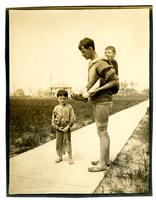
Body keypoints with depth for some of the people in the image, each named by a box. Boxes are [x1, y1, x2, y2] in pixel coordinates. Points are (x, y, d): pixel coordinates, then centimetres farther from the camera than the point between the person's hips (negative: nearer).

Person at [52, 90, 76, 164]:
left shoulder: (69, 107, -7)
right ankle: (60, 157, 27)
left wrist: (68, 127, -14)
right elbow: (53, 119, 3)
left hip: (66, 128, -3)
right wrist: (57, 127, -8)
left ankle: (70, 157, 12)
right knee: (59, 143, 11)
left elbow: (72, 118, -8)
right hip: (58, 129, 3)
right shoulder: (56, 108, -1)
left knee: (67, 142, -1)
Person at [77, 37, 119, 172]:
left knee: (102, 132, -3)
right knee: (102, 131, 15)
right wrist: (86, 92, 0)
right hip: (97, 102, 10)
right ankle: (106, 159, 26)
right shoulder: (92, 64, 13)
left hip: (103, 102, -10)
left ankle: (102, 164, 7)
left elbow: (115, 81, -19)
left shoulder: (101, 64, -17)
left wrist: (96, 90, -21)